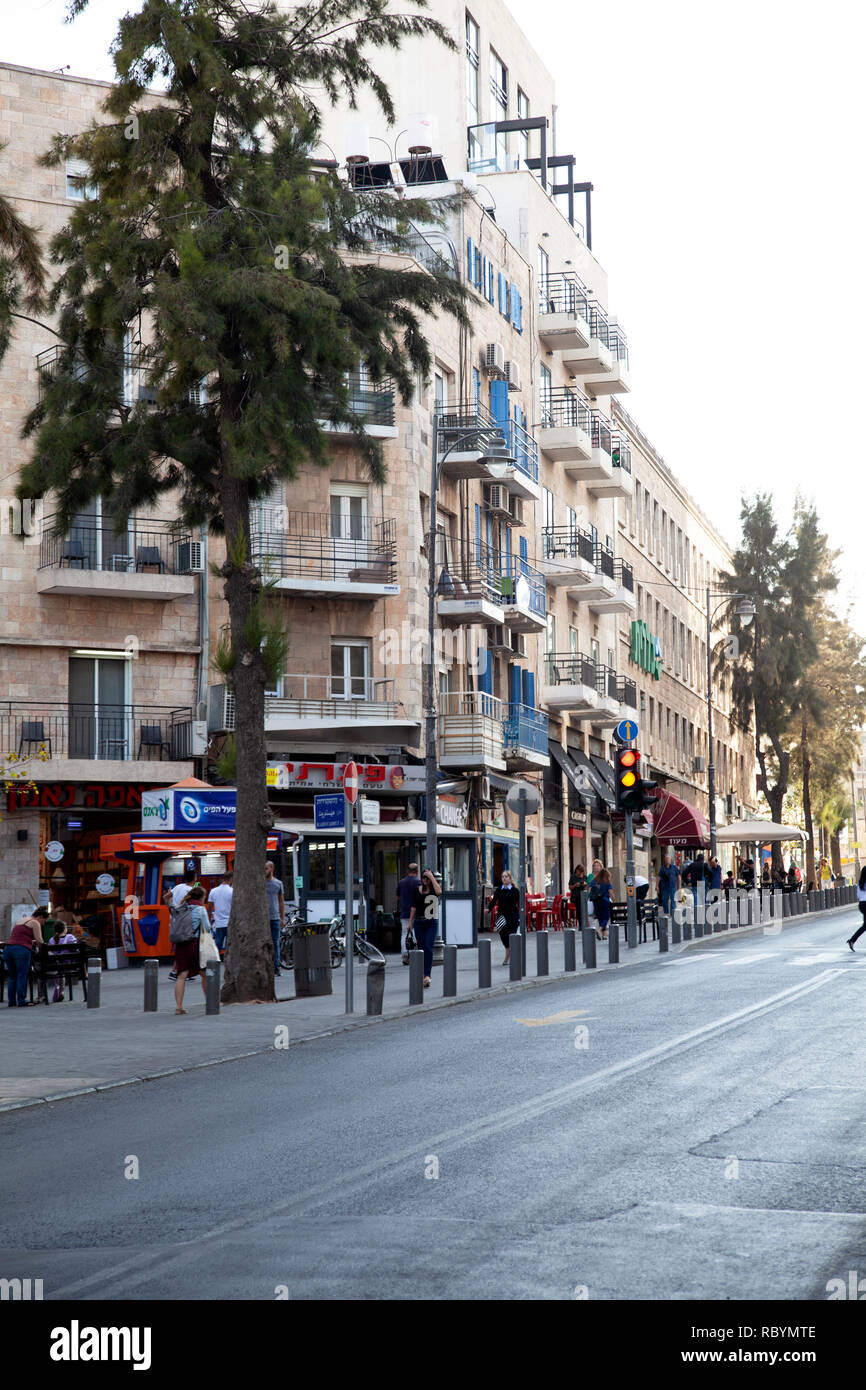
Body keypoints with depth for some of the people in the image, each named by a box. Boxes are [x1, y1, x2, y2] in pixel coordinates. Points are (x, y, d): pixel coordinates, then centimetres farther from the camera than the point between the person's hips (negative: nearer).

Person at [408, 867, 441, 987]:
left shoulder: (434, 889, 1)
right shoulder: (417, 890, 10)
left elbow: (439, 892, -25)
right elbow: (414, 907, 16)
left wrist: (432, 877, -20)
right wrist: (410, 921, 12)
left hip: (431, 923, -4)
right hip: (419, 922, 4)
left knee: (428, 948, -15)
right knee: (421, 948, 4)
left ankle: (427, 976, -22)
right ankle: (423, 975, 13)